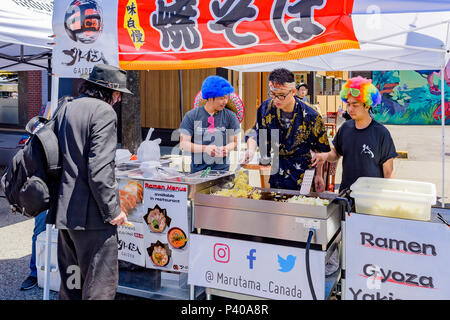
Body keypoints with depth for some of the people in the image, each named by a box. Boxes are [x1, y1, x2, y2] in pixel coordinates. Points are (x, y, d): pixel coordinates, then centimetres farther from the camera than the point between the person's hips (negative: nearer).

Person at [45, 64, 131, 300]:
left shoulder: (65, 109, 16)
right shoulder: (103, 112, -10)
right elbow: (99, 168, -20)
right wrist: (112, 209, -15)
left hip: (64, 209, 9)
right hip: (91, 212, -9)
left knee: (70, 283, 18)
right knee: (100, 284, -1)